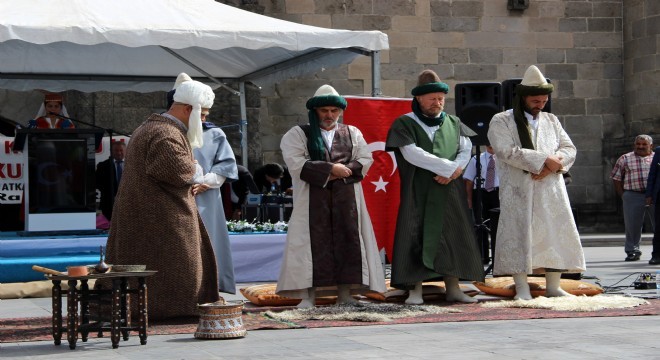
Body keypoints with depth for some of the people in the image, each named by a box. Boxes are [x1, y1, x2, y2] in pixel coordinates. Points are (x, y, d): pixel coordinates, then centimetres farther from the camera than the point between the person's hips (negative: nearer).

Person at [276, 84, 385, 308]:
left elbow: (365, 160, 7)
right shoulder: (298, 134, 7)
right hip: (313, 201, -3)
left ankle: (345, 294, 1)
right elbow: (296, 164, -7)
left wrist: (344, 171, -10)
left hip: (346, 201, 3)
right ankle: (308, 296, -8)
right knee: (314, 244, -8)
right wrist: (331, 169, -11)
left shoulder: (352, 133, 17)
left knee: (347, 243, -2)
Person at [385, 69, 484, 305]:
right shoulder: (405, 124, -1)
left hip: (450, 192, 4)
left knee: (453, 237, 1)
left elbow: (466, 149, 7)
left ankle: (453, 288, 6)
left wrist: (454, 171, -13)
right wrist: (449, 167, -15)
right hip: (418, 193, -4)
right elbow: (412, 153, -13)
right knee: (417, 238, -6)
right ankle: (416, 290, -4)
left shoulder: (453, 123, 13)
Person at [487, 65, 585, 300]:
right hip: (518, 193, -5)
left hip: (551, 191, 5)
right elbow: (507, 151, -13)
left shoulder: (551, 121, 19)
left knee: (555, 236, 2)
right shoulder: (501, 122, 2)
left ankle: (553, 287, 8)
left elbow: (569, 149, 12)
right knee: (519, 236, -7)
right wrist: (544, 160, -16)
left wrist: (552, 165, -10)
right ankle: (522, 289, -5)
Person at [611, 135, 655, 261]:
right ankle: (632, 251, 11)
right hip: (633, 196, -1)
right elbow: (616, 178, 9)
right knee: (632, 225, 0)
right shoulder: (625, 159, 9)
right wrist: (622, 195, 1)